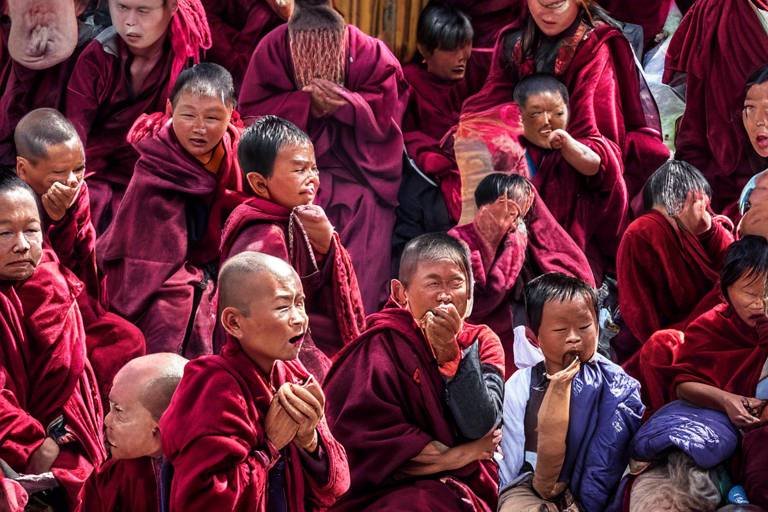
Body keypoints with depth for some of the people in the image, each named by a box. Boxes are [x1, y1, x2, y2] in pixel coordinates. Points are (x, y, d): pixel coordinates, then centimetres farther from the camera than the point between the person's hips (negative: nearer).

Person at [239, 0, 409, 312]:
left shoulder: (370, 54, -14)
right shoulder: (272, 51, -12)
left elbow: (386, 115, -10)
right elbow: (253, 112, -10)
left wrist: (345, 103, -29)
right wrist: (306, 104, -24)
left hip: (359, 166, 0)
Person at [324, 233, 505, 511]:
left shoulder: (482, 342, 6)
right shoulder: (385, 344, -4)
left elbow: (480, 427, -8)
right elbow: (373, 430, -16)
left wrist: (449, 350, -18)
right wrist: (462, 454, -12)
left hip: (471, 485, 4)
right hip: (398, 486, -3)